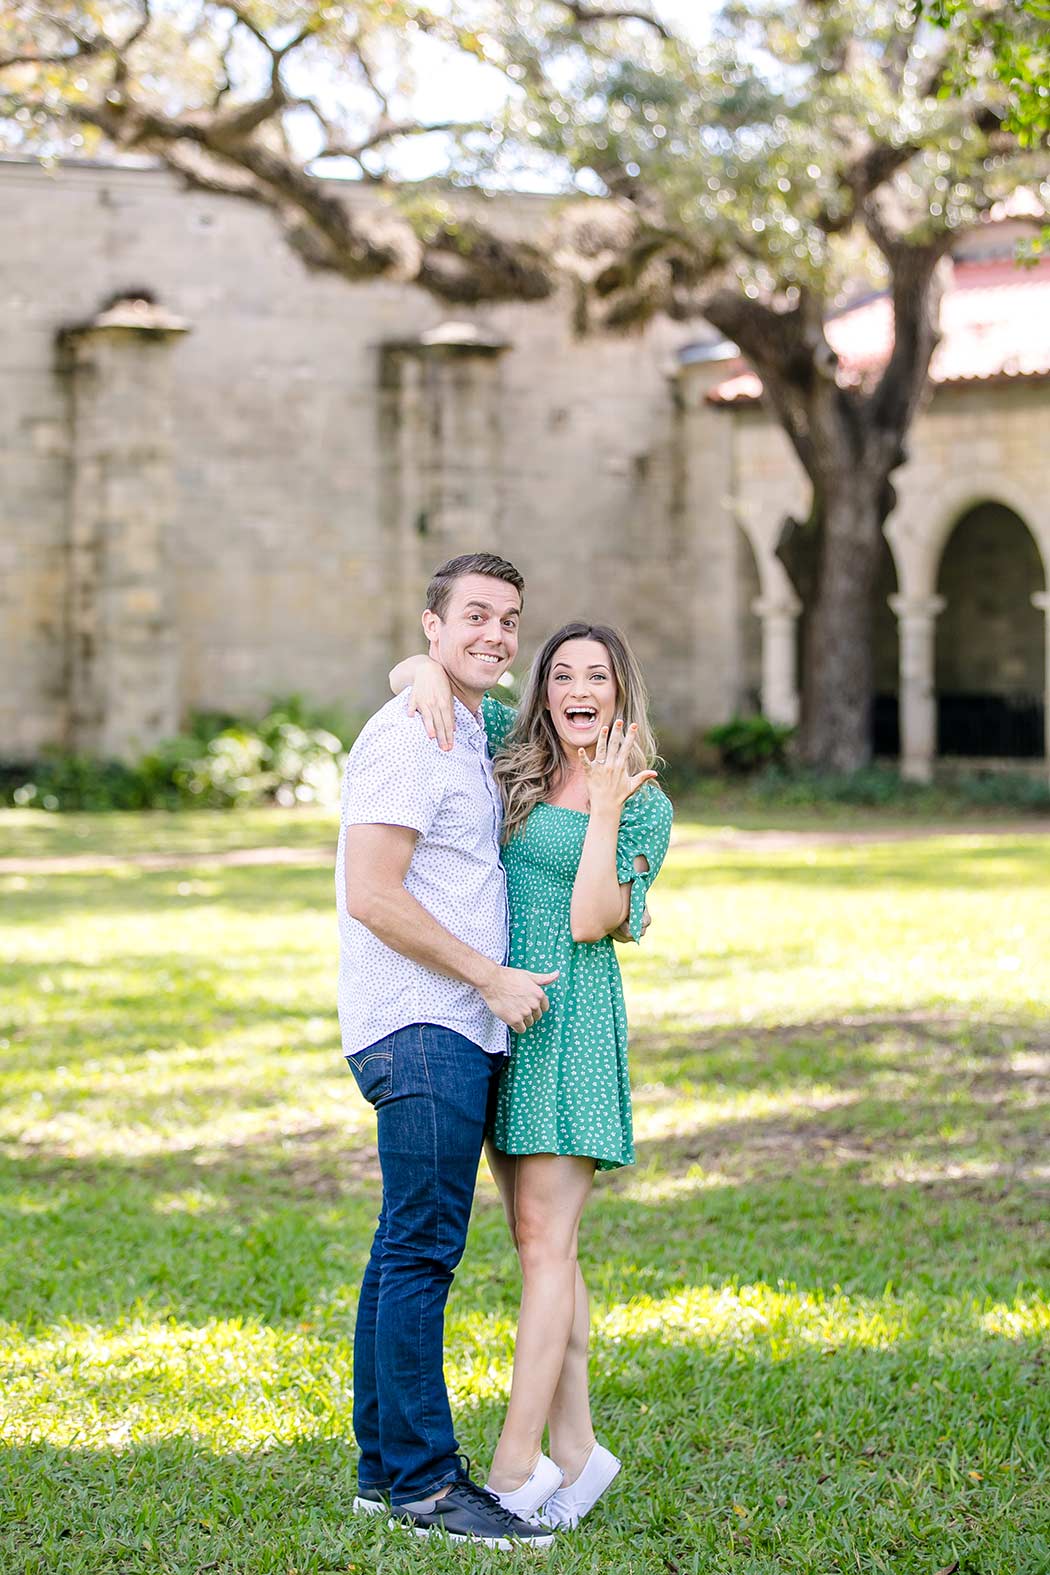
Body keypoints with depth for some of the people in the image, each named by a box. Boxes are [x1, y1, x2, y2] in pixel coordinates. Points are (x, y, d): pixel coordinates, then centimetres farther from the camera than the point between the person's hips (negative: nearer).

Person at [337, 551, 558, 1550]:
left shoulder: (469, 739, 20)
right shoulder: (407, 737, -12)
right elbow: (372, 896, -19)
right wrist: (493, 979, -13)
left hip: (459, 1029, 10)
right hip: (419, 1029, -10)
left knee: (407, 1251, 12)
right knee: (422, 1251, -8)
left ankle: (385, 1468, 18)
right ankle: (425, 1483, -5)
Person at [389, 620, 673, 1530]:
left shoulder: (646, 806, -3)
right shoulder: (513, 750, 10)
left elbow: (590, 921, -13)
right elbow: (408, 672, 12)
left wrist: (605, 807, -17)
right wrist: (431, 676, -10)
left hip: (570, 1019, -6)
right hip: (495, 1016, 6)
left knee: (546, 1241, -8)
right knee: (539, 1243, 8)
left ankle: (513, 1466, -7)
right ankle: (574, 1447, 13)